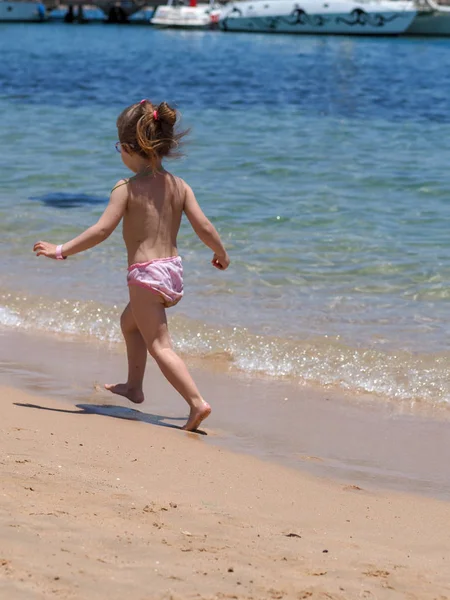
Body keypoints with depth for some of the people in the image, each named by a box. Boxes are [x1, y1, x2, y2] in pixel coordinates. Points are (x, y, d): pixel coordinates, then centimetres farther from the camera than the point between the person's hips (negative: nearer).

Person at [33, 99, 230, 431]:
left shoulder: (127, 188, -11)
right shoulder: (180, 186, 4)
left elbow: (102, 230, -17)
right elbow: (204, 226, 2)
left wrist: (61, 250, -11)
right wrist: (222, 254, 20)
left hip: (146, 273, -7)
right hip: (174, 270, 8)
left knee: (159, 345, -7)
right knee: (130, 321, 31)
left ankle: (197, 401, -21)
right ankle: (134, 387, 41)